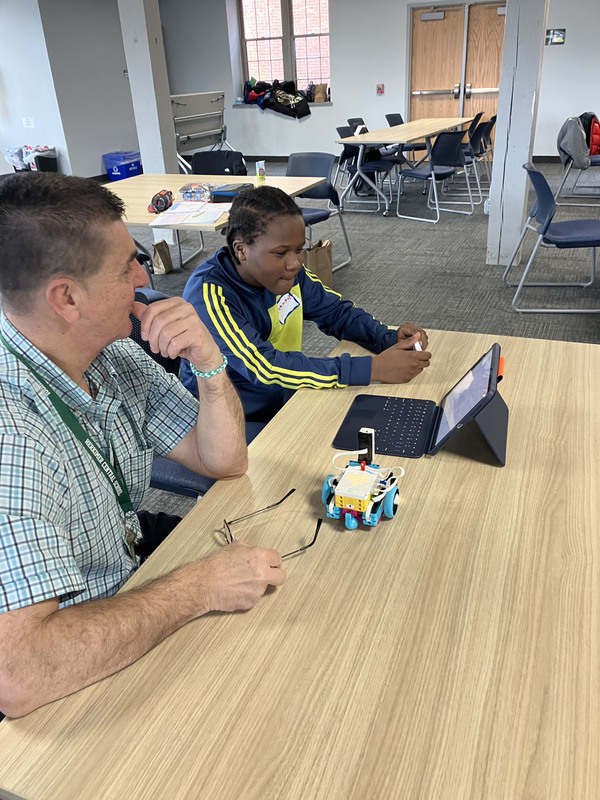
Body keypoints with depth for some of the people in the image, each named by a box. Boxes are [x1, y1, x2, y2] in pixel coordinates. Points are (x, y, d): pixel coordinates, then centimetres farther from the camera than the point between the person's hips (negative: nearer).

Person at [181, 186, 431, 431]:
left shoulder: (287, 271, -4)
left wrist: (391, 339, -11)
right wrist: (373, 368, -33)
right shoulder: (208, 293, -23)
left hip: (287, 402, 6)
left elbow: (337, 311, 9)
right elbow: (265, 367, -31)